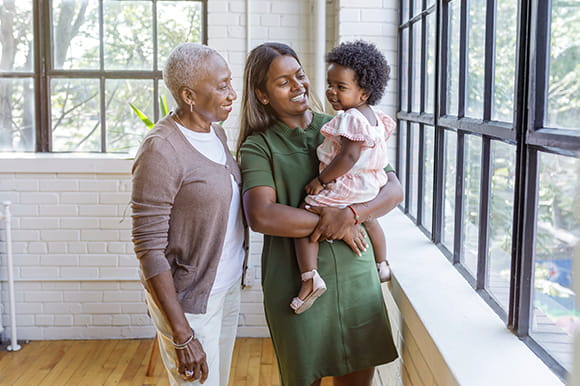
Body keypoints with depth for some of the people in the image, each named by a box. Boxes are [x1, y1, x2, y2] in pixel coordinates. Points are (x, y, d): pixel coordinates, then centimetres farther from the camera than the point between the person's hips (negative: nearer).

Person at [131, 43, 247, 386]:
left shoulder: (215, 131, 3)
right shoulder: (162, 151, -22)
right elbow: (149, 249, -21)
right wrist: (182, 336, -20)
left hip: (228, 287, 8)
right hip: (189, 300, -7)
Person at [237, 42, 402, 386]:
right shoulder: (258, 146, -4)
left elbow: (395, 190, 0)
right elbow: (261, 217, -20)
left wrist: (350, 214, -18)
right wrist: (329, 221, -17)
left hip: (357, 277, 3)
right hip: (296, 283, -3)